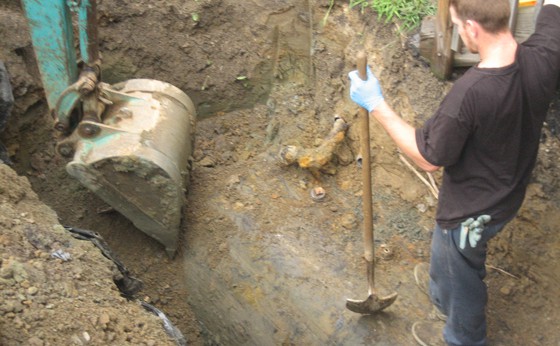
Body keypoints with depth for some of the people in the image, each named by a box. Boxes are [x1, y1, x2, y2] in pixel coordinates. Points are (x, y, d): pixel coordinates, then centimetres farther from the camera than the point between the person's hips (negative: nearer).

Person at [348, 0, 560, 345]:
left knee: (460, 285, 23)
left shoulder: (470, 93, -38)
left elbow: (428, 158, -23)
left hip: (470, 212, -7)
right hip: (508, 197, 7)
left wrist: (377, 105, -19)